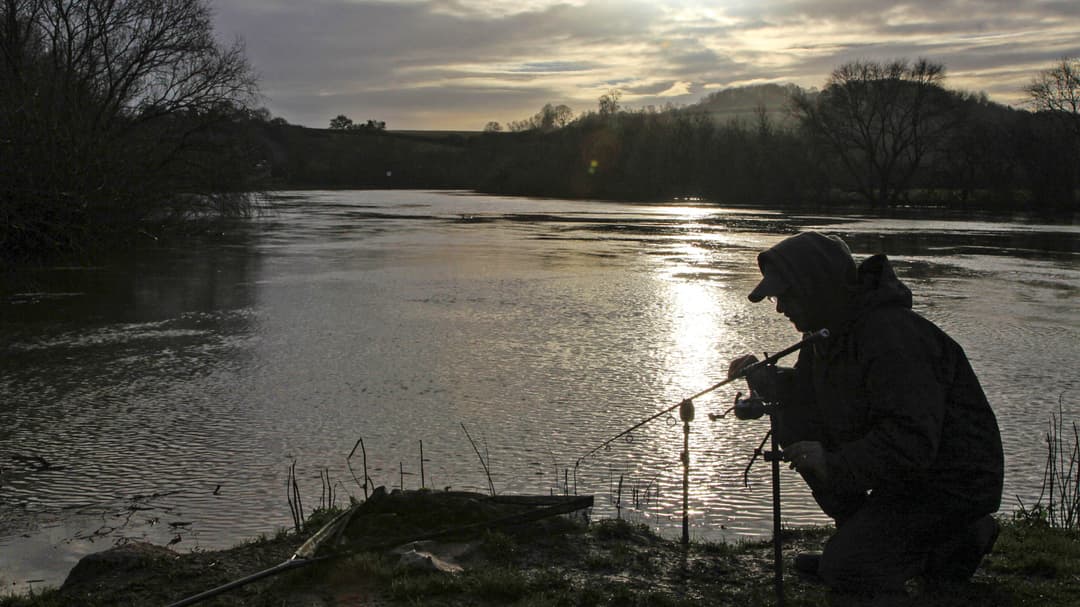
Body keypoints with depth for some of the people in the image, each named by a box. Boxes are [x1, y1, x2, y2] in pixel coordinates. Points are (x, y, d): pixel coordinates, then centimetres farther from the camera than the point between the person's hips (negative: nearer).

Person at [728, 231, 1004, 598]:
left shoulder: (893, 337, -29)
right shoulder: (832, 329, 3)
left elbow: (912, 443, -35)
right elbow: (805, 391, 18)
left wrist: (833, 465, -30)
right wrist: (760, 375, -1)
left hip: (951, 482, -10)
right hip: (905, 469, 10)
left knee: (846, 573, -16)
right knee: (793, 419, 1)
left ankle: (962, 537, 3)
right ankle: (856, 538, 9)